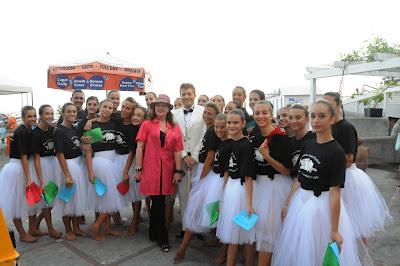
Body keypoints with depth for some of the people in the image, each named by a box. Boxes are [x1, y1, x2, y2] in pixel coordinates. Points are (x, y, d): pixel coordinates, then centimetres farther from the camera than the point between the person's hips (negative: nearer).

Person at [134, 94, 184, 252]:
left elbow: (177, 150, 4)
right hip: (150, 168, -2)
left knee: (157, 202, 12)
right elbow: (139, 147, -1)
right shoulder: (147, 124, 2)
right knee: (159, 202, 1)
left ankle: (154, 233, 33)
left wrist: (178, 171, -1)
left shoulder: (175, 127, 7)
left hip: (167, 170, 2)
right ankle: (162, 238, 16)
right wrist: (138, 169, -5)